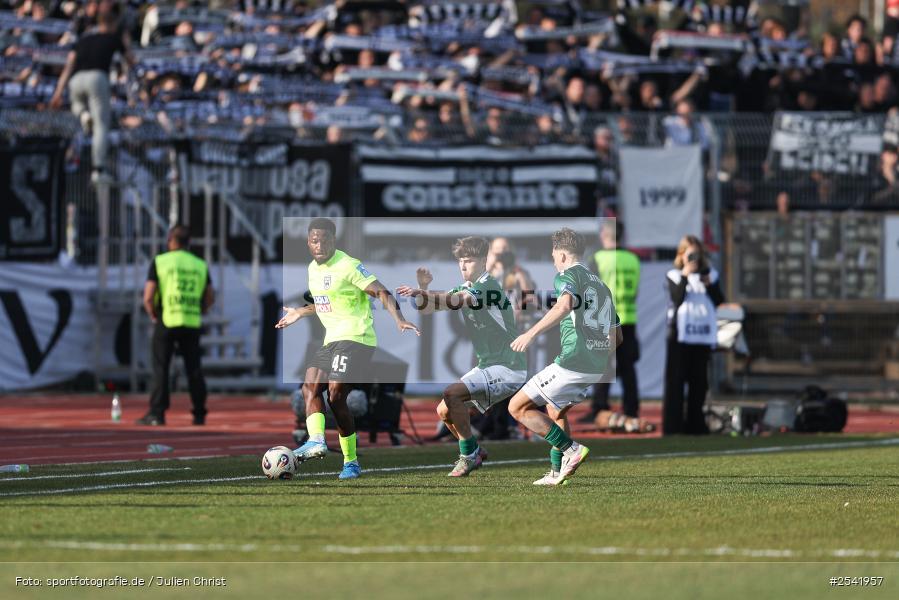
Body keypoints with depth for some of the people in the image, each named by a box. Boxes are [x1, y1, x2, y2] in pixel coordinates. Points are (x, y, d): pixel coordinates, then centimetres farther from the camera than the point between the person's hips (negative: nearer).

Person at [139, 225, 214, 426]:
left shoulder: (160, 262, -3)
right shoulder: (200, 265, 8)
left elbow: (148, 297, -8)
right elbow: (210, 297, 9)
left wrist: (153, 316, 7)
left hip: (166, 321, -3)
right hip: (192, 325, 3)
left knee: (160, 368, 0)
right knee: (194, 369, 8)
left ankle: (157, 413, -4)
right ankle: (199, 415, 9)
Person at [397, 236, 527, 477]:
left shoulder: (489, 286, -15)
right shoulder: (464, 289, 12)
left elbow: (457, 301, -34)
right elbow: (426, 309, 7)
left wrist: (421, 293, -43)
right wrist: (423, 289, -13)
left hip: (508, 368, -9)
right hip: (487, 366, 9)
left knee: (452, 394, -23)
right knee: (444, 411, 6)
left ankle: (469, 454, -12)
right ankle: (475, 453, 24)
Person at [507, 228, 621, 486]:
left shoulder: (568, 275, -3)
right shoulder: (602, 285, 21)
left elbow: (565, 304, -27)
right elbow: (617, 336, 23)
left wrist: (531, 333, -29)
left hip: (572, 364, -9)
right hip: (599, 369, 9)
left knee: (518, 407, -1)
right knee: (555, 411, 29)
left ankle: (571, 449, -9)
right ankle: (557, 472, 24)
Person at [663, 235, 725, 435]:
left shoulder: (709, 275, 12)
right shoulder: (674, 276, 3)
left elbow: (719, 300, 3)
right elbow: (678, 298, -13)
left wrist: (709, 284, -11)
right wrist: (685, 276, -16)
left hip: (702, 336, 3)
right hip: (680, 335, -3)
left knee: (699, 381, 5)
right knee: (675, 381, -5)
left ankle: (695, 424, 11)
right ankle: (672, 425, -5)